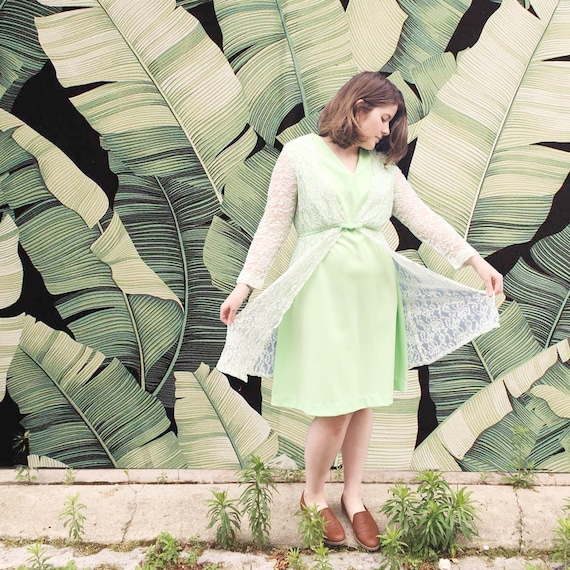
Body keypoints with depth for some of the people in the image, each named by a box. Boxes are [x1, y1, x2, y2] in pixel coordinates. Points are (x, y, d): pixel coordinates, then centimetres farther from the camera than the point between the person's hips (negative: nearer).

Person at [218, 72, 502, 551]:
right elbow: (274, 225, -1)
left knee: (364, 401, 9)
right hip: (323, 290, -4)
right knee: (334, 407, -5)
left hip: (374, 290, 5)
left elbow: (422, 217, 7)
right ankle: (313, 496, 20)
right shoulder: (300, 154, -1)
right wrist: (245, 285, -5)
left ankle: (353, 497, 28)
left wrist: (476, 260, 1)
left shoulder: (382, 164, 11)